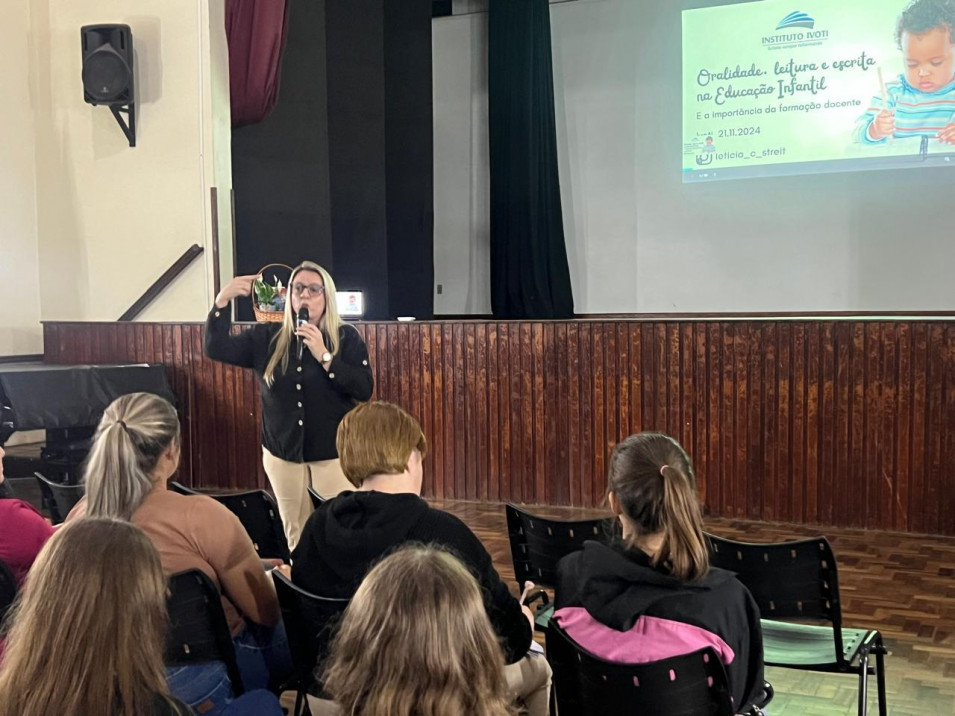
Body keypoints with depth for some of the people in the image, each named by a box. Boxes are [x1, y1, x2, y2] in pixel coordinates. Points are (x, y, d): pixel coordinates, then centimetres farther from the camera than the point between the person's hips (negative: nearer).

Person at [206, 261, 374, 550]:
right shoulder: (267, 337, 4)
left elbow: (364, 389, -14)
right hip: (282, 453, 3)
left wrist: (323, 356, -20)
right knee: (296, 536, 11)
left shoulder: (346, 337, -3)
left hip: (334, 454, -3)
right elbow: (216, 348, -4)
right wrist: (223, 299, -15)